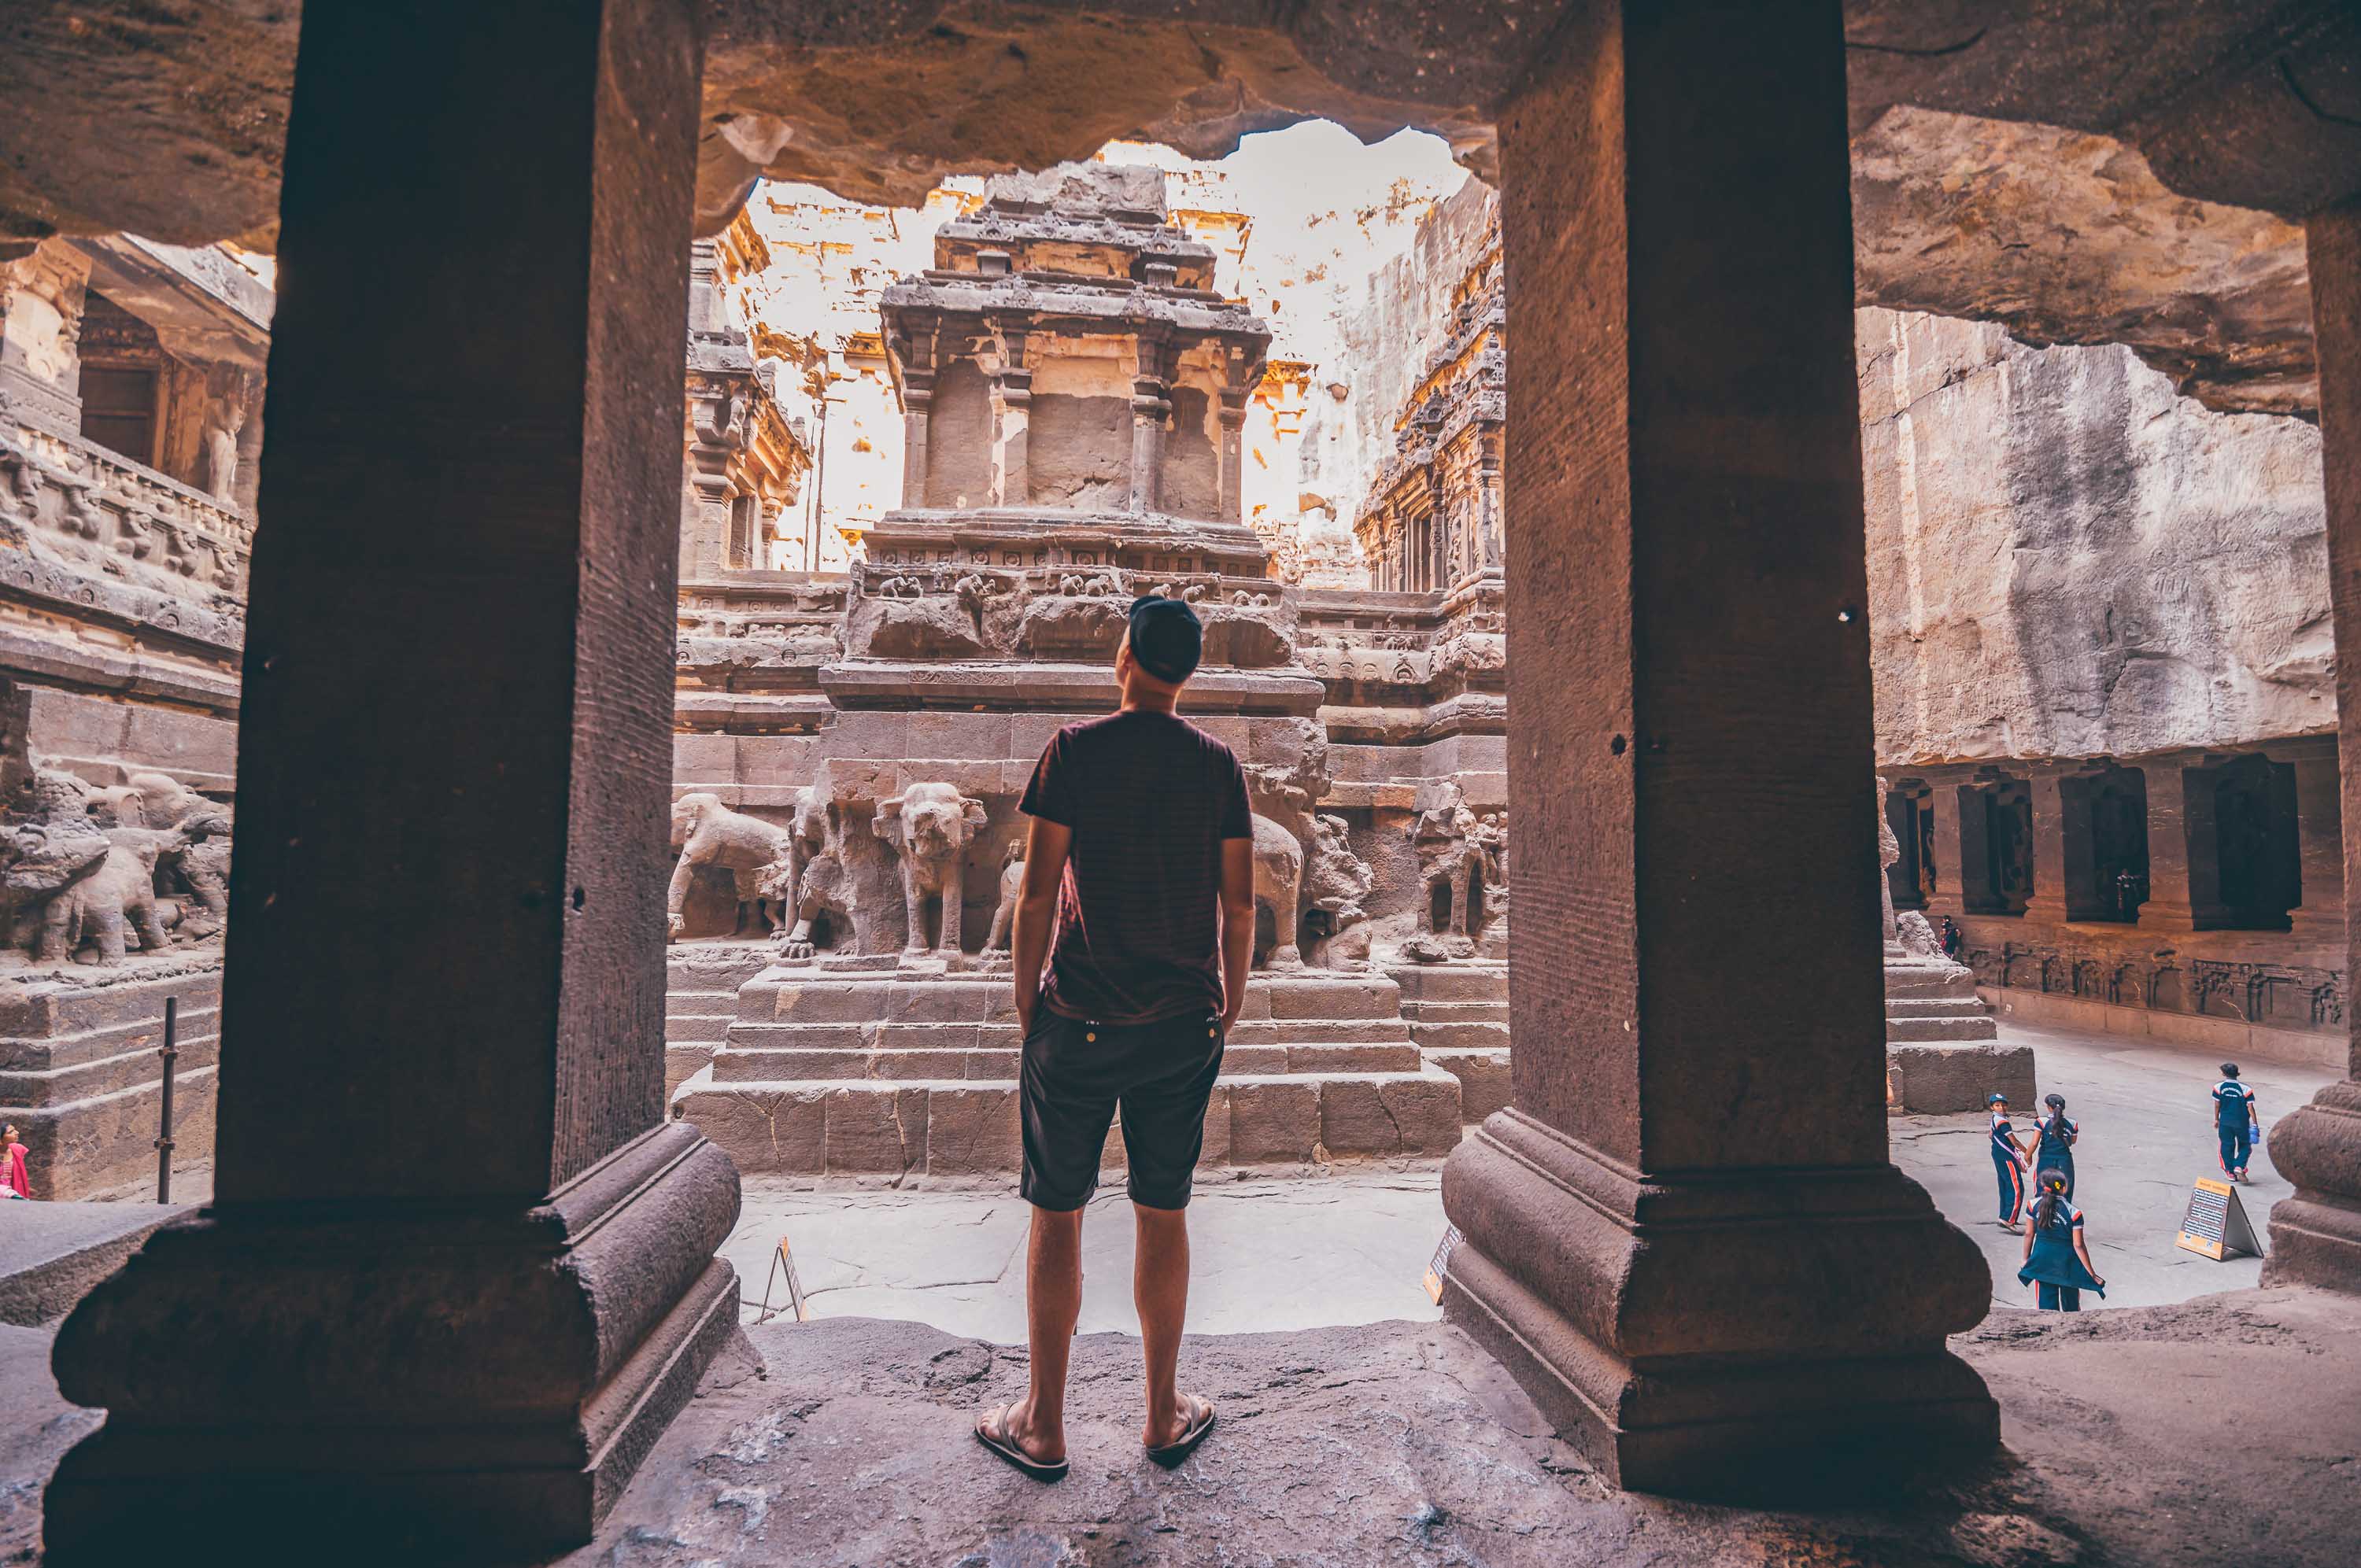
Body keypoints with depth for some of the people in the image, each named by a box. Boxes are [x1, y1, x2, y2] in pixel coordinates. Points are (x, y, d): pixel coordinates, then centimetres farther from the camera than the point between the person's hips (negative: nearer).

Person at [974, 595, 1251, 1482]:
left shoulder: (1076, 749, -6)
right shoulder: (1217, 765, 2)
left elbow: (1037, 893, -7)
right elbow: (1240, 905, 3)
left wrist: (1025, 1013, 2)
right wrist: (1228, 1010, 15)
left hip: (1080, 1019, -2)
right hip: (1185, 1024, 3)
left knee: (1057, 1215, 10)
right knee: (1163, 1215, 14)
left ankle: (1044, 1427, 23)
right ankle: (1164, 1417, 27)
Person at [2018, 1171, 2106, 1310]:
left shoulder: (2035, 1205, -10)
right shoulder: (2073, 1213, -18)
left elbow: (2029, 1234, -2)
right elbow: (2078, 1245, -14)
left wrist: (2026, 1259, 11)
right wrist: (2092, 1274, -4)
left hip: (2042, 1261, 2)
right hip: (2067, 1262, -1)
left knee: (2047, 1304, 9)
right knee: (2070, 1304, 19)